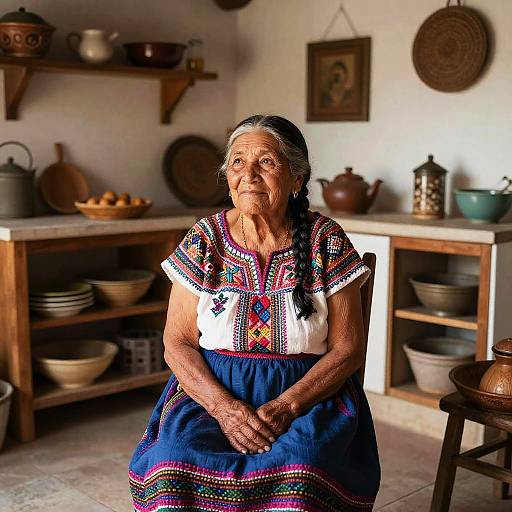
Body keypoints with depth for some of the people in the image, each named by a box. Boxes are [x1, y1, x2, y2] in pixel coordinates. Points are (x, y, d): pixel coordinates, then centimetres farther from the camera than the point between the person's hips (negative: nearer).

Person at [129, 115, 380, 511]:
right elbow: (177, 343, 1)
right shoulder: (205, 240, 1)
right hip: (211, 388, 2)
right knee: (177, 454, -28)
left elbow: (348, 349, -3)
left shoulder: (326, 241, -3)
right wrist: (222, 405, -17)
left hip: (309, 393, -1)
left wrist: (285, 406, -17)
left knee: (298, 463, -32)